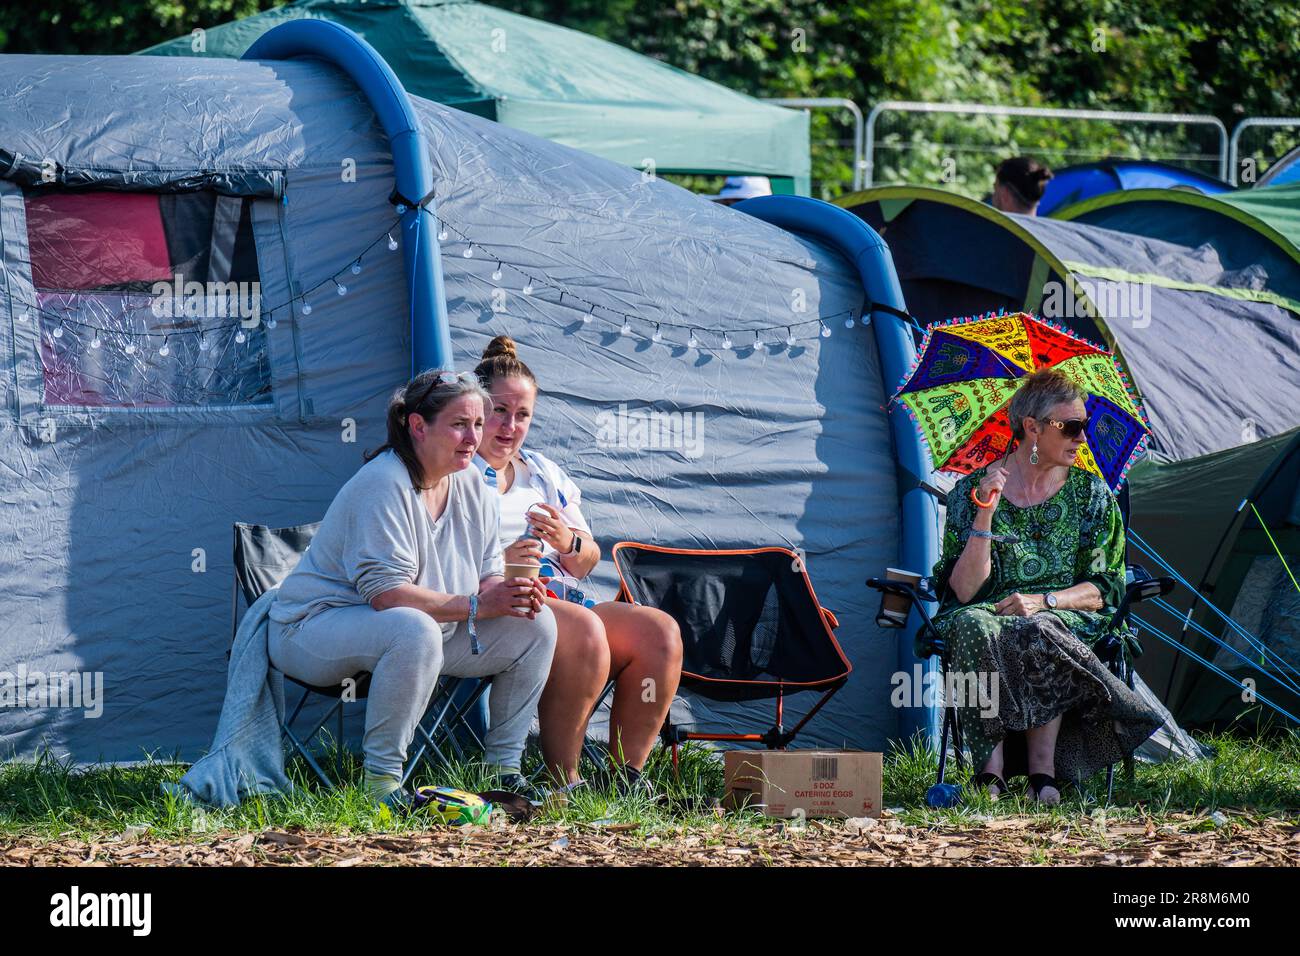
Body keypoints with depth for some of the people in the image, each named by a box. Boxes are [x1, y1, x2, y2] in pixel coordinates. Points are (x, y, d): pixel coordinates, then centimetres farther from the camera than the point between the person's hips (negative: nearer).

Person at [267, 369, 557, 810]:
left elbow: (488, 576, 6)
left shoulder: (470, 485, 3)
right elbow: (385, 592, -29)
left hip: (423, 633, 9)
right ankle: (381, 781, -31)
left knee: (537, 625, -2)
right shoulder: (385, 484, -24)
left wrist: (514, 591, -19)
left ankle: (504, 770, 6)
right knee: (414, 631, -41)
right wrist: (475, 605, -31)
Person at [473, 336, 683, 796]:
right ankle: (564, 784, -32)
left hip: (560, 602, 7)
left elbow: (586, 563, 23)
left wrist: (570, 543, -1)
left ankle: (628, 774, -16)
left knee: (659, 630, -15)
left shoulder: (544, 474, 25)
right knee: (584, 629, -35)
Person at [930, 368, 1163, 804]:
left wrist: (1043, 600, -14)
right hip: (990, 613, 0)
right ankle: (992, 771, -40)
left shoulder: (1091, 494, 11)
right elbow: (964, 591, -3)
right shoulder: (971, 491, 6)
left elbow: (1104, 590, 4)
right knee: (973, 627, -37)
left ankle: (1042, 769, -39)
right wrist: (985, 514, -13)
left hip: (1066, 618, 0)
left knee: (1037, 631, -37)